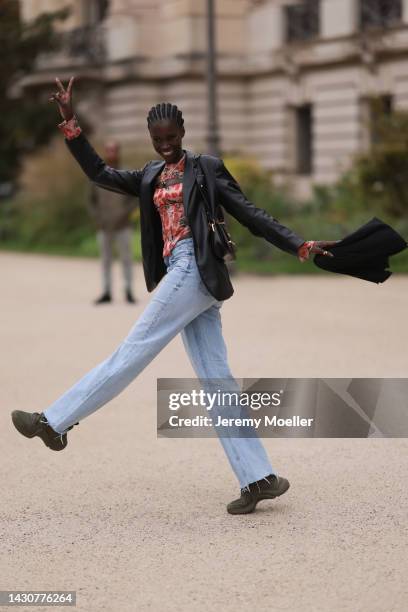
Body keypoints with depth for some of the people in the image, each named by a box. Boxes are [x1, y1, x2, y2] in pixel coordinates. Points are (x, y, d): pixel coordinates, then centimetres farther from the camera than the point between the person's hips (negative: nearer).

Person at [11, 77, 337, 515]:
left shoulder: (206, 168, 5)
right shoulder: (151, 176, 21)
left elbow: (251, 214, 3)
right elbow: (100, 174, 14)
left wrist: (300, 246, -5)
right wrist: (70, 123, 7)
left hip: (195, 270, -8)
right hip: (180, 276, 8)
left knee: (133, 351, -6)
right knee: (215, 380, 1)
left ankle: (55, 421, -2)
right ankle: (259, 479, -1)